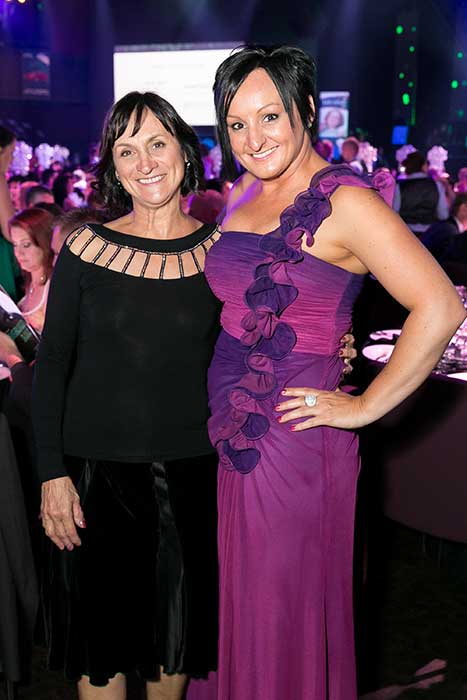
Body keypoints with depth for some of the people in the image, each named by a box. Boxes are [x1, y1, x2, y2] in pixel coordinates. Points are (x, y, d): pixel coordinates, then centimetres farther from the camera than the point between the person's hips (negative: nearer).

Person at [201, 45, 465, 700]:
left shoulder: (345, 201, -14)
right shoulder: (244, 193, 8)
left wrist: (363, 407, -17)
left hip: (293, 437, -7)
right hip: (234, 431, 7)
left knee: (287, 616, 8)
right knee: (243, 606, 19)